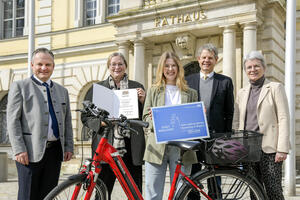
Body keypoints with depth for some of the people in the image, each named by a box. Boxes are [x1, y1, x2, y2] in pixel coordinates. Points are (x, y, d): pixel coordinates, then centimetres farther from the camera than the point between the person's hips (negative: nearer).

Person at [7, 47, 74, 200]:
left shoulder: (62, 91, 19)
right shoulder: (19, 86, 3)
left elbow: (67, 121, 20)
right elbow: (13, 120, -4)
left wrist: (68, 147, 11)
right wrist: (19, 150, -12)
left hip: (55, 151, 5)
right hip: (30, 151, -4)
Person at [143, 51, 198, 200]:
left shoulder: (190, 94, 14)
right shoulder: (153, 91, 15)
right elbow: (145, 117, 10)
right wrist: (152, 118, -12)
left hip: (181, 148, 0)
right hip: (157, 147, 0)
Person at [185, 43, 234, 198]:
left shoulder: (225, 81, 7)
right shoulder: (188, 80, 11)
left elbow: (229, 112, 6)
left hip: (215, 134, -1)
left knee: (214, 176, 4)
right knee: (192, 176, 5)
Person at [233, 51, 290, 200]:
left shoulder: (275, 88, 2)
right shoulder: (242, 93, 17)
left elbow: (284, 119, -5)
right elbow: (236, 122, 18)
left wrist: (282, 149, -13)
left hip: (269, 149, -5)